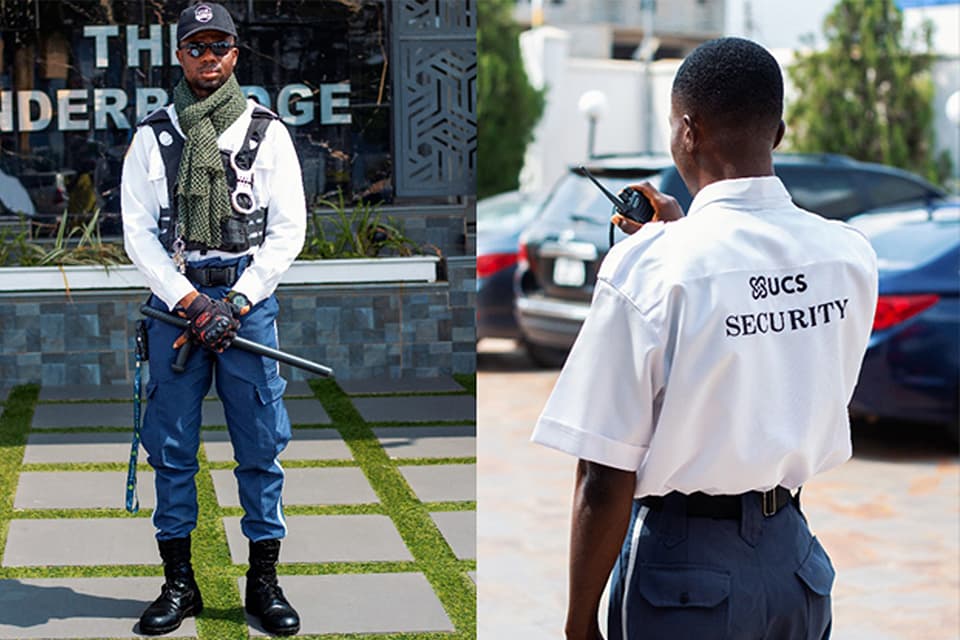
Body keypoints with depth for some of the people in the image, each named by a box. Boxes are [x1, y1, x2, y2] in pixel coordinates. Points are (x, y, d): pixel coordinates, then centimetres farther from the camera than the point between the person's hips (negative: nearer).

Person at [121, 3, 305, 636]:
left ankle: (264, 580, 9)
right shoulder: (153, 136, 6)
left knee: (261, 444, 0)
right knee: (171, 445, 2)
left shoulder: (267, 131, 5)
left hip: (248, 298, -1)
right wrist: (190, 301, -9)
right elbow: (138, 231, 3)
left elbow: (289, 228, 2)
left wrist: (235, 303, -8)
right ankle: (179, 583, 12)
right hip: (175, 297, 1)